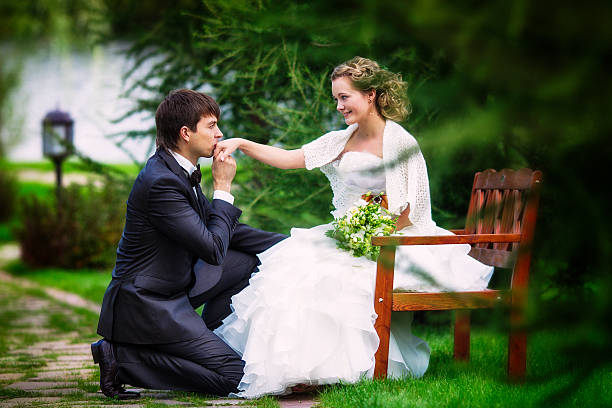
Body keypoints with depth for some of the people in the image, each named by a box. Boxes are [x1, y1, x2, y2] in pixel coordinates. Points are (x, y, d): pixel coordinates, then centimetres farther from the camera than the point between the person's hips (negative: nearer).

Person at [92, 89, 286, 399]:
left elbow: (215, 226, 15)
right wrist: (223, 186, -13)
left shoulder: (177, 169, 5)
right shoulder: (162, 182, -25)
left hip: (174, 288, 10)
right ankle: (120, 356, -8)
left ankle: (206, 342, 15)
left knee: (248, 260, 15)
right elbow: (213, 250, -23)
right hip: (147, 307, -10)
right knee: (232, 375, -12)